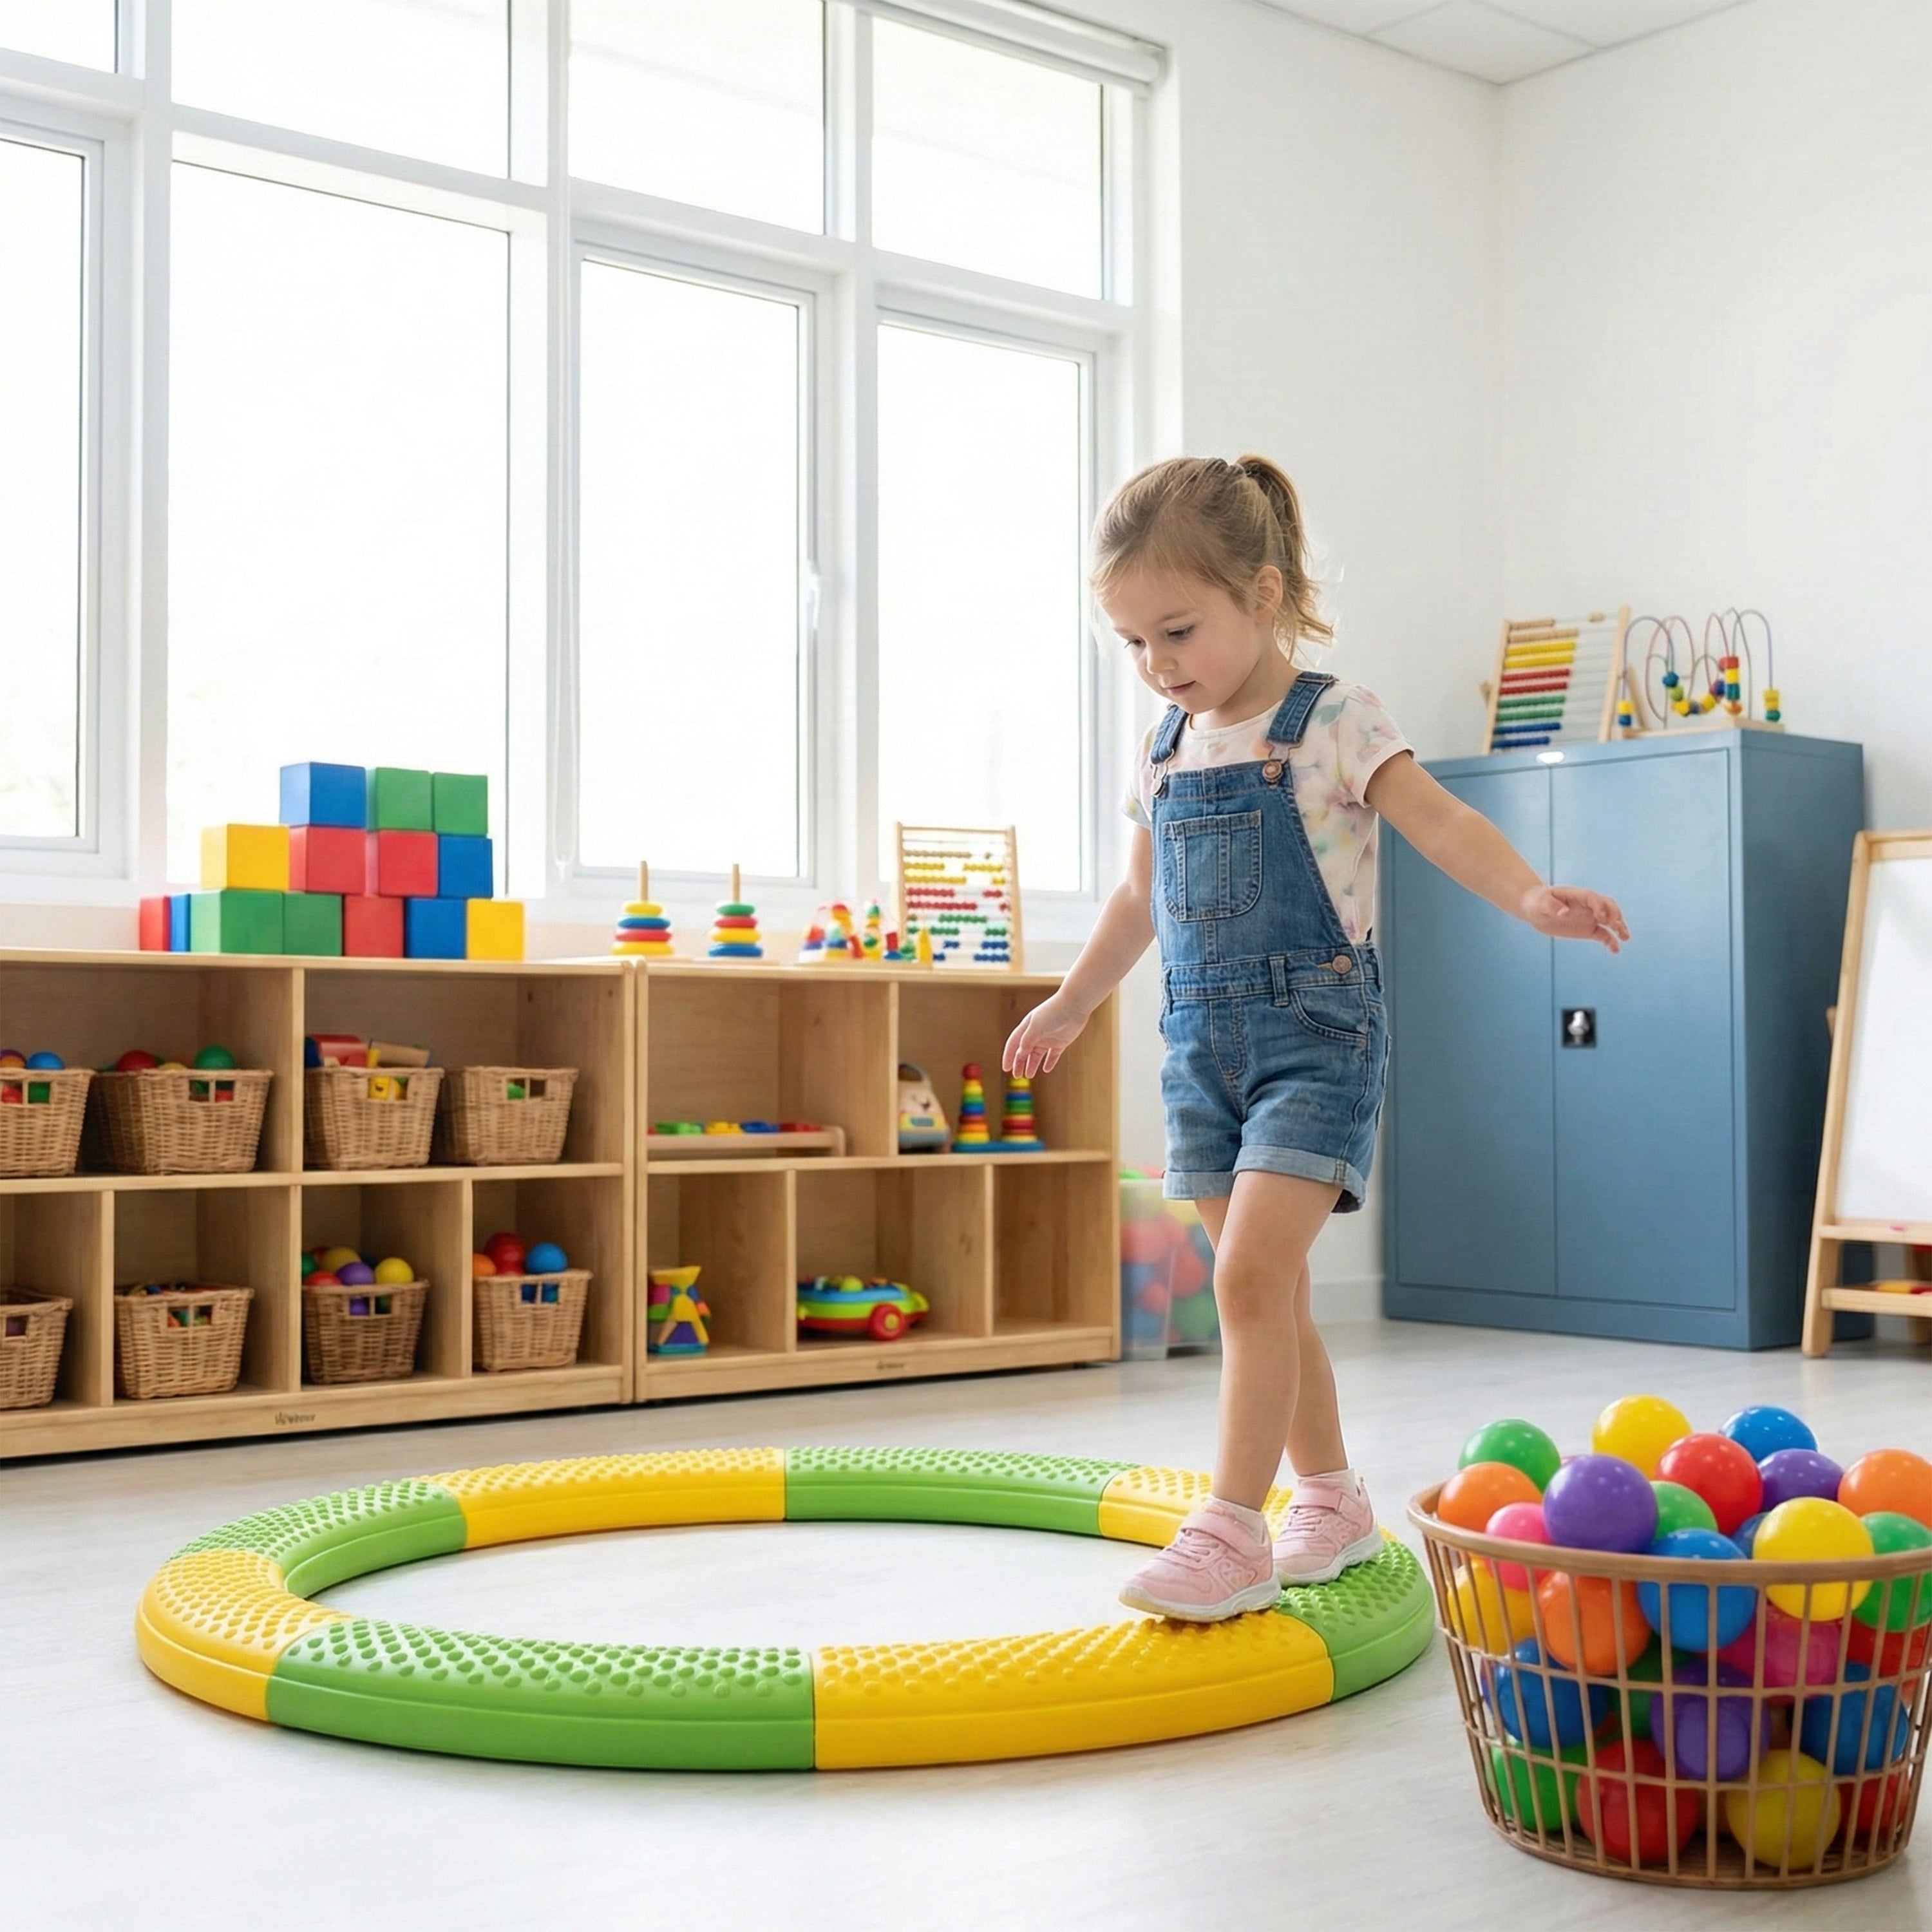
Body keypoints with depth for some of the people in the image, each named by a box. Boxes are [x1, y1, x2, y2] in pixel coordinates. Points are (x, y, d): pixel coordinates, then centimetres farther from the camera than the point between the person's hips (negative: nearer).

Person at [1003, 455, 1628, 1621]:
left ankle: (1232, 1533, -11)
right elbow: (1141, 895, 24)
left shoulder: (1332, 721, -7)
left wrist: (1531, 894, -35)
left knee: (1252, 1274, -16)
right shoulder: (1167, 748, 12)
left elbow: (1439, 822, -17)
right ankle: (1333, 1498, 25)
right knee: (1265, 1292, 10)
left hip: (1315, 1029, -6)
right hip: (1203, 1042, 7)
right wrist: (1070, 1006, 31)